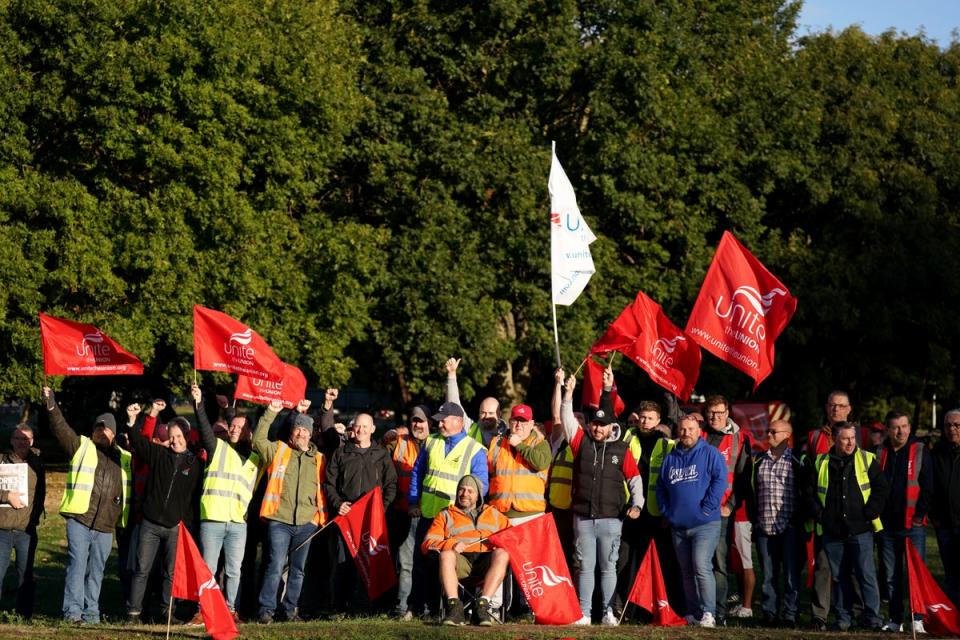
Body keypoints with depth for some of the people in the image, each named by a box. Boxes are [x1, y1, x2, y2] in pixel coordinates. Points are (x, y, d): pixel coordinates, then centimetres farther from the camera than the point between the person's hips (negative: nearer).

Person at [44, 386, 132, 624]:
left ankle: (91, 612, 11)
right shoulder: (81, 446, 7)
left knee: (96, 571, 7)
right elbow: (61, 429, -6)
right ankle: (73, 611, -12)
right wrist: (51, 407, -19)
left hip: (105, 526, 4)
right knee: (77, 564, -11)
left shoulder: (124, 458, 18)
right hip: (80, 520, -4)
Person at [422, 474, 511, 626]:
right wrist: (450, 545, -9)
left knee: (502, 554, -32)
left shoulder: (493, 514, 30)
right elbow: (428, 543, 11)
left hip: (487, 559, 1)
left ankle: (483, 605, -38)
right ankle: (454, 607, -42)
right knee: (446, 555, -34)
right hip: (460, 560, -1)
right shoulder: (445, 515, 23)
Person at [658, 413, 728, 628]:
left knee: (702, 566, -18)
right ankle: (693, 613, 18)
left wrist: (707, 508, -15)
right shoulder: (670, 459, 14)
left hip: (705, 524, -6)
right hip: (679, 526, 6)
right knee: (686, 572, 10)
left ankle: (708, 613, -17)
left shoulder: (710, 454, -3)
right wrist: (666, 511, 7)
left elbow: (720, 481, -12)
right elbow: (660, 487, 20)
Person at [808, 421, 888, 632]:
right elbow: (810, 492, 12)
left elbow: (881, 488, 2)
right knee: (839, 576, 8)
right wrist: (820, 515, 1)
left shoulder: (867, 460, 2)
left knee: (867, 574, -5)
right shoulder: (821, 463, 7)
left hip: (860, 530, -2)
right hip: (832, 531, 2)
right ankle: (842, 618, 15)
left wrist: (870, 513, -6)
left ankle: (873, 617, 0)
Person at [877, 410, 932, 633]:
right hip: (886, 524, 3)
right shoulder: (880, 453, 8)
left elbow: (927, 487, -3)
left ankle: (918, 619, -1)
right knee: (890, 575, 6)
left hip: (913, 525, -3)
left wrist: (920, 514, -9)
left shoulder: (920, 452, 1)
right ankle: (895, 619, 13)